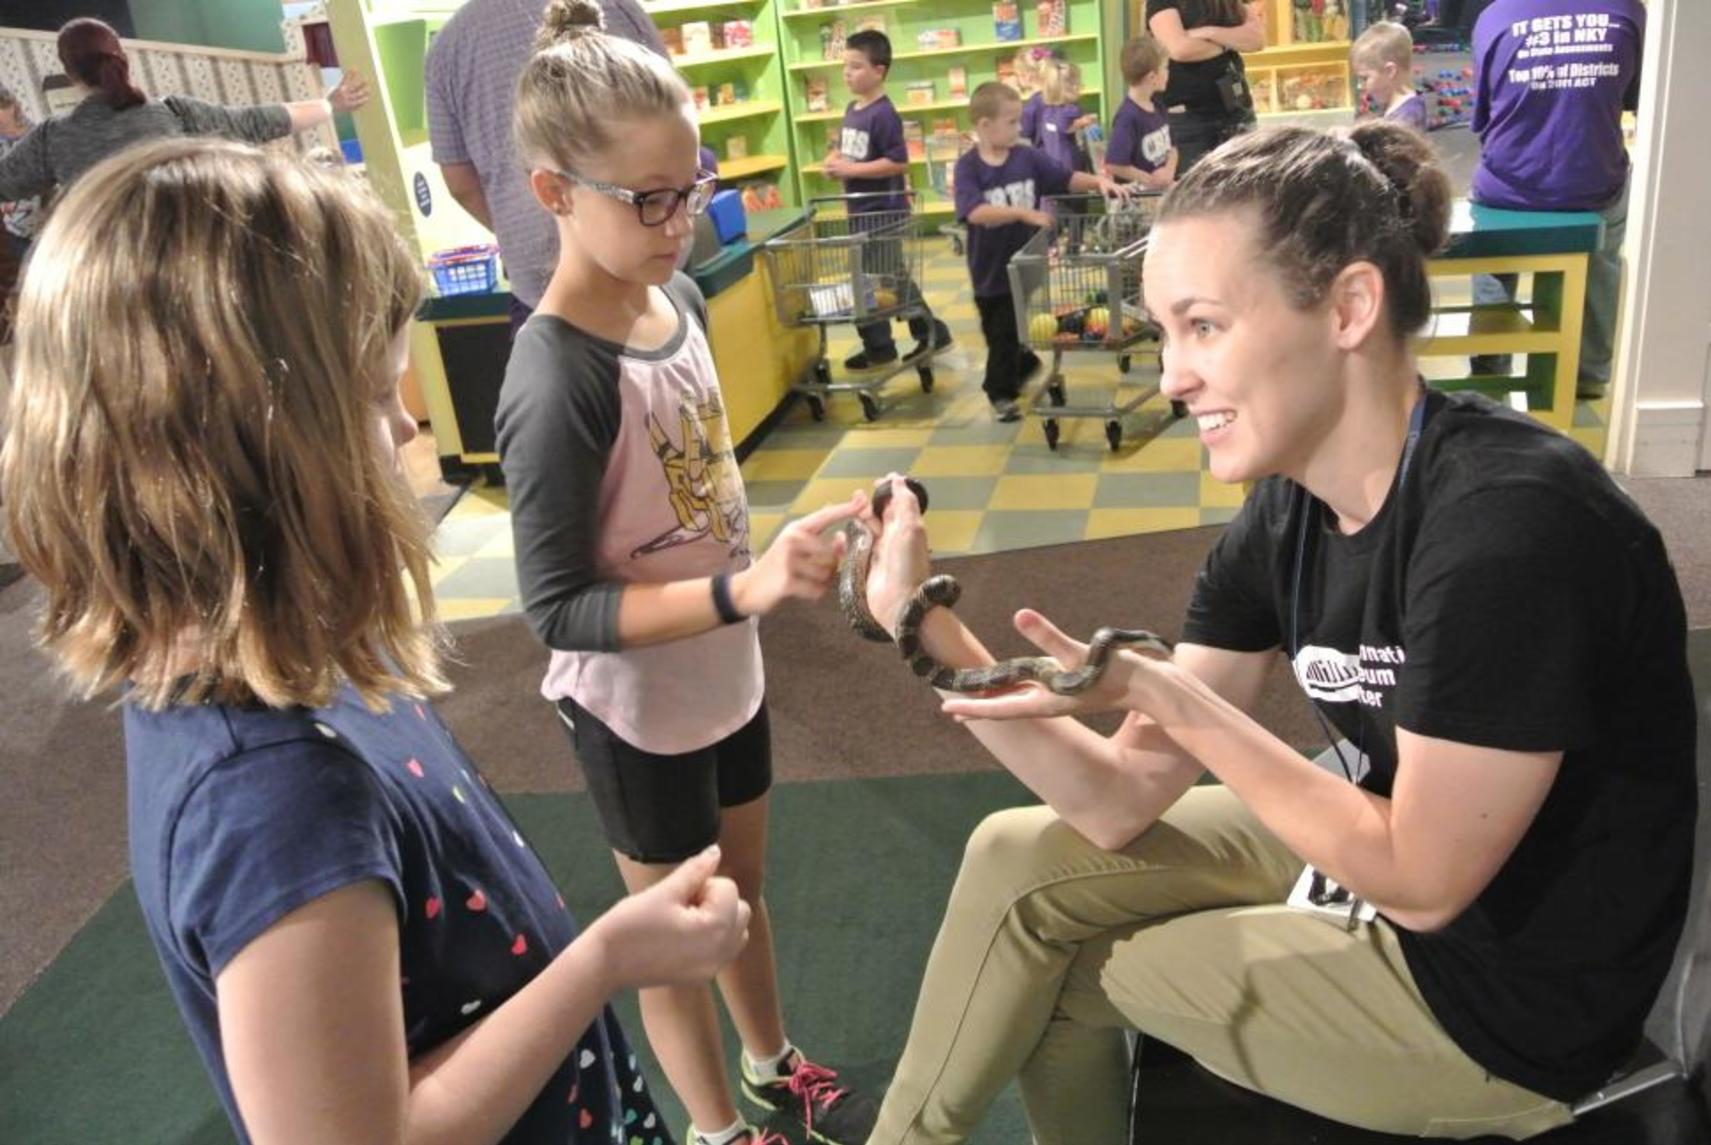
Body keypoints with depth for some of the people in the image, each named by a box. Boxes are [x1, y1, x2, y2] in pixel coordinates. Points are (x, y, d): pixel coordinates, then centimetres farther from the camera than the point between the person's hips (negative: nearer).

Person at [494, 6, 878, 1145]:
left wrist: (761, 573, 14)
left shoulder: (679, 298, -4)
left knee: (743, 884, 26)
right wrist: (745, 589, -36)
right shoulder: (557, 379, -28)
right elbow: (560, 607, -26)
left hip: (726, 667, 7)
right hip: (636, 705, -7)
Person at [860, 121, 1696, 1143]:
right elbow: (1123, 803, -8)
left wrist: (1164, 695, -27)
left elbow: (1421, 879, -25)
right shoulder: (1285, 516, -7)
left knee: (1046, 962, 0)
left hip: (1501, 1003, -6)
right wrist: (935, 636, -19)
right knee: (1019, 861, 3)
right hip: (1389, 844, 7)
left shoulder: (1509, 519, -30)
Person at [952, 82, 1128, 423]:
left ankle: (1000, 390, 26)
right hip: (991, 270, -2)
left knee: (1011, 334, 10)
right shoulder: (968, 167, -13)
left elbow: (1067, 178, 1)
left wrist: (1099, 181, -17)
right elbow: (976, 213, -27)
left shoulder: (1028, 157, -2)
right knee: (999, 335, 13)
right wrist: (1023, 213, -34)